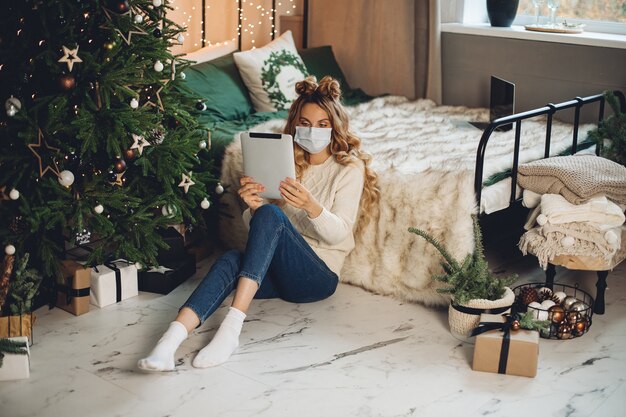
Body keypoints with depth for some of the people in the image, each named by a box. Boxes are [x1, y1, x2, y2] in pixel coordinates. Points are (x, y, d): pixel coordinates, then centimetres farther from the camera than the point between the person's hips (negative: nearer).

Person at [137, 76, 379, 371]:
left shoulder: (350, 167, 0)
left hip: (320, 274, -4)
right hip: (278, 269, 4)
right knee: (231, 259, -30)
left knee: (271, 214, -31)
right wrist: (253, 207, -17)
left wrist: (311, 206, -31)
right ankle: (171, 339, -50)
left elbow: (339, 233, -11)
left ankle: (232, 325, -43)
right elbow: (255, 225, 8)